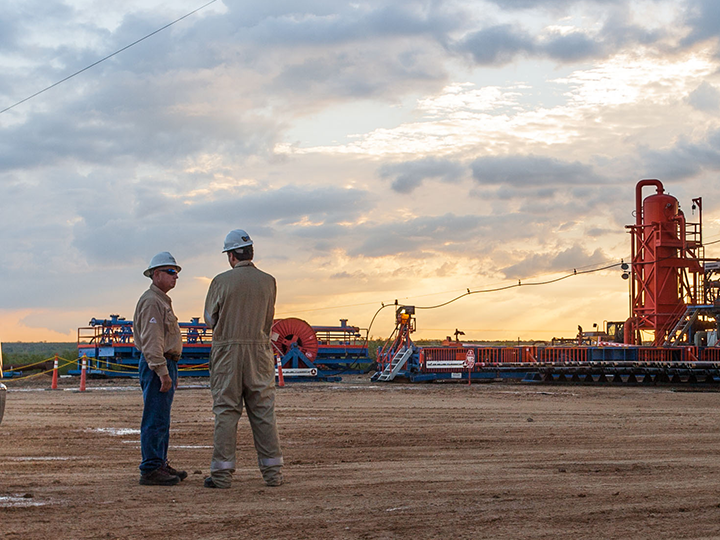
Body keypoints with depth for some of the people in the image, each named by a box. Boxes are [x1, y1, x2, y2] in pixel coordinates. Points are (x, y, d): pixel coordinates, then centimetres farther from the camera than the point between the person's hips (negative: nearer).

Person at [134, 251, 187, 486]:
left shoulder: (162, 300, 21)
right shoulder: (151, 301, -13)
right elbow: (151, 341, -20)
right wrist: (163, 372, -24)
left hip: (165, 364, 11)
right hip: (157, 365, -11)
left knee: (161, 420, 14)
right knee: (155, 420, -10)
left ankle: (160, 465, 21)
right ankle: (150, 470, -8)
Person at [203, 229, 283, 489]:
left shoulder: (221, 281, -4)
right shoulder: (268, 282, 3)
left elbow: (210, 319, 5)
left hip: (227, 350, -2)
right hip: (259, 350, 2)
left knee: (225, 411, 1)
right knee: (264, 412, 6)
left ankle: (222, 473, 0)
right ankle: (272, 472, 7)